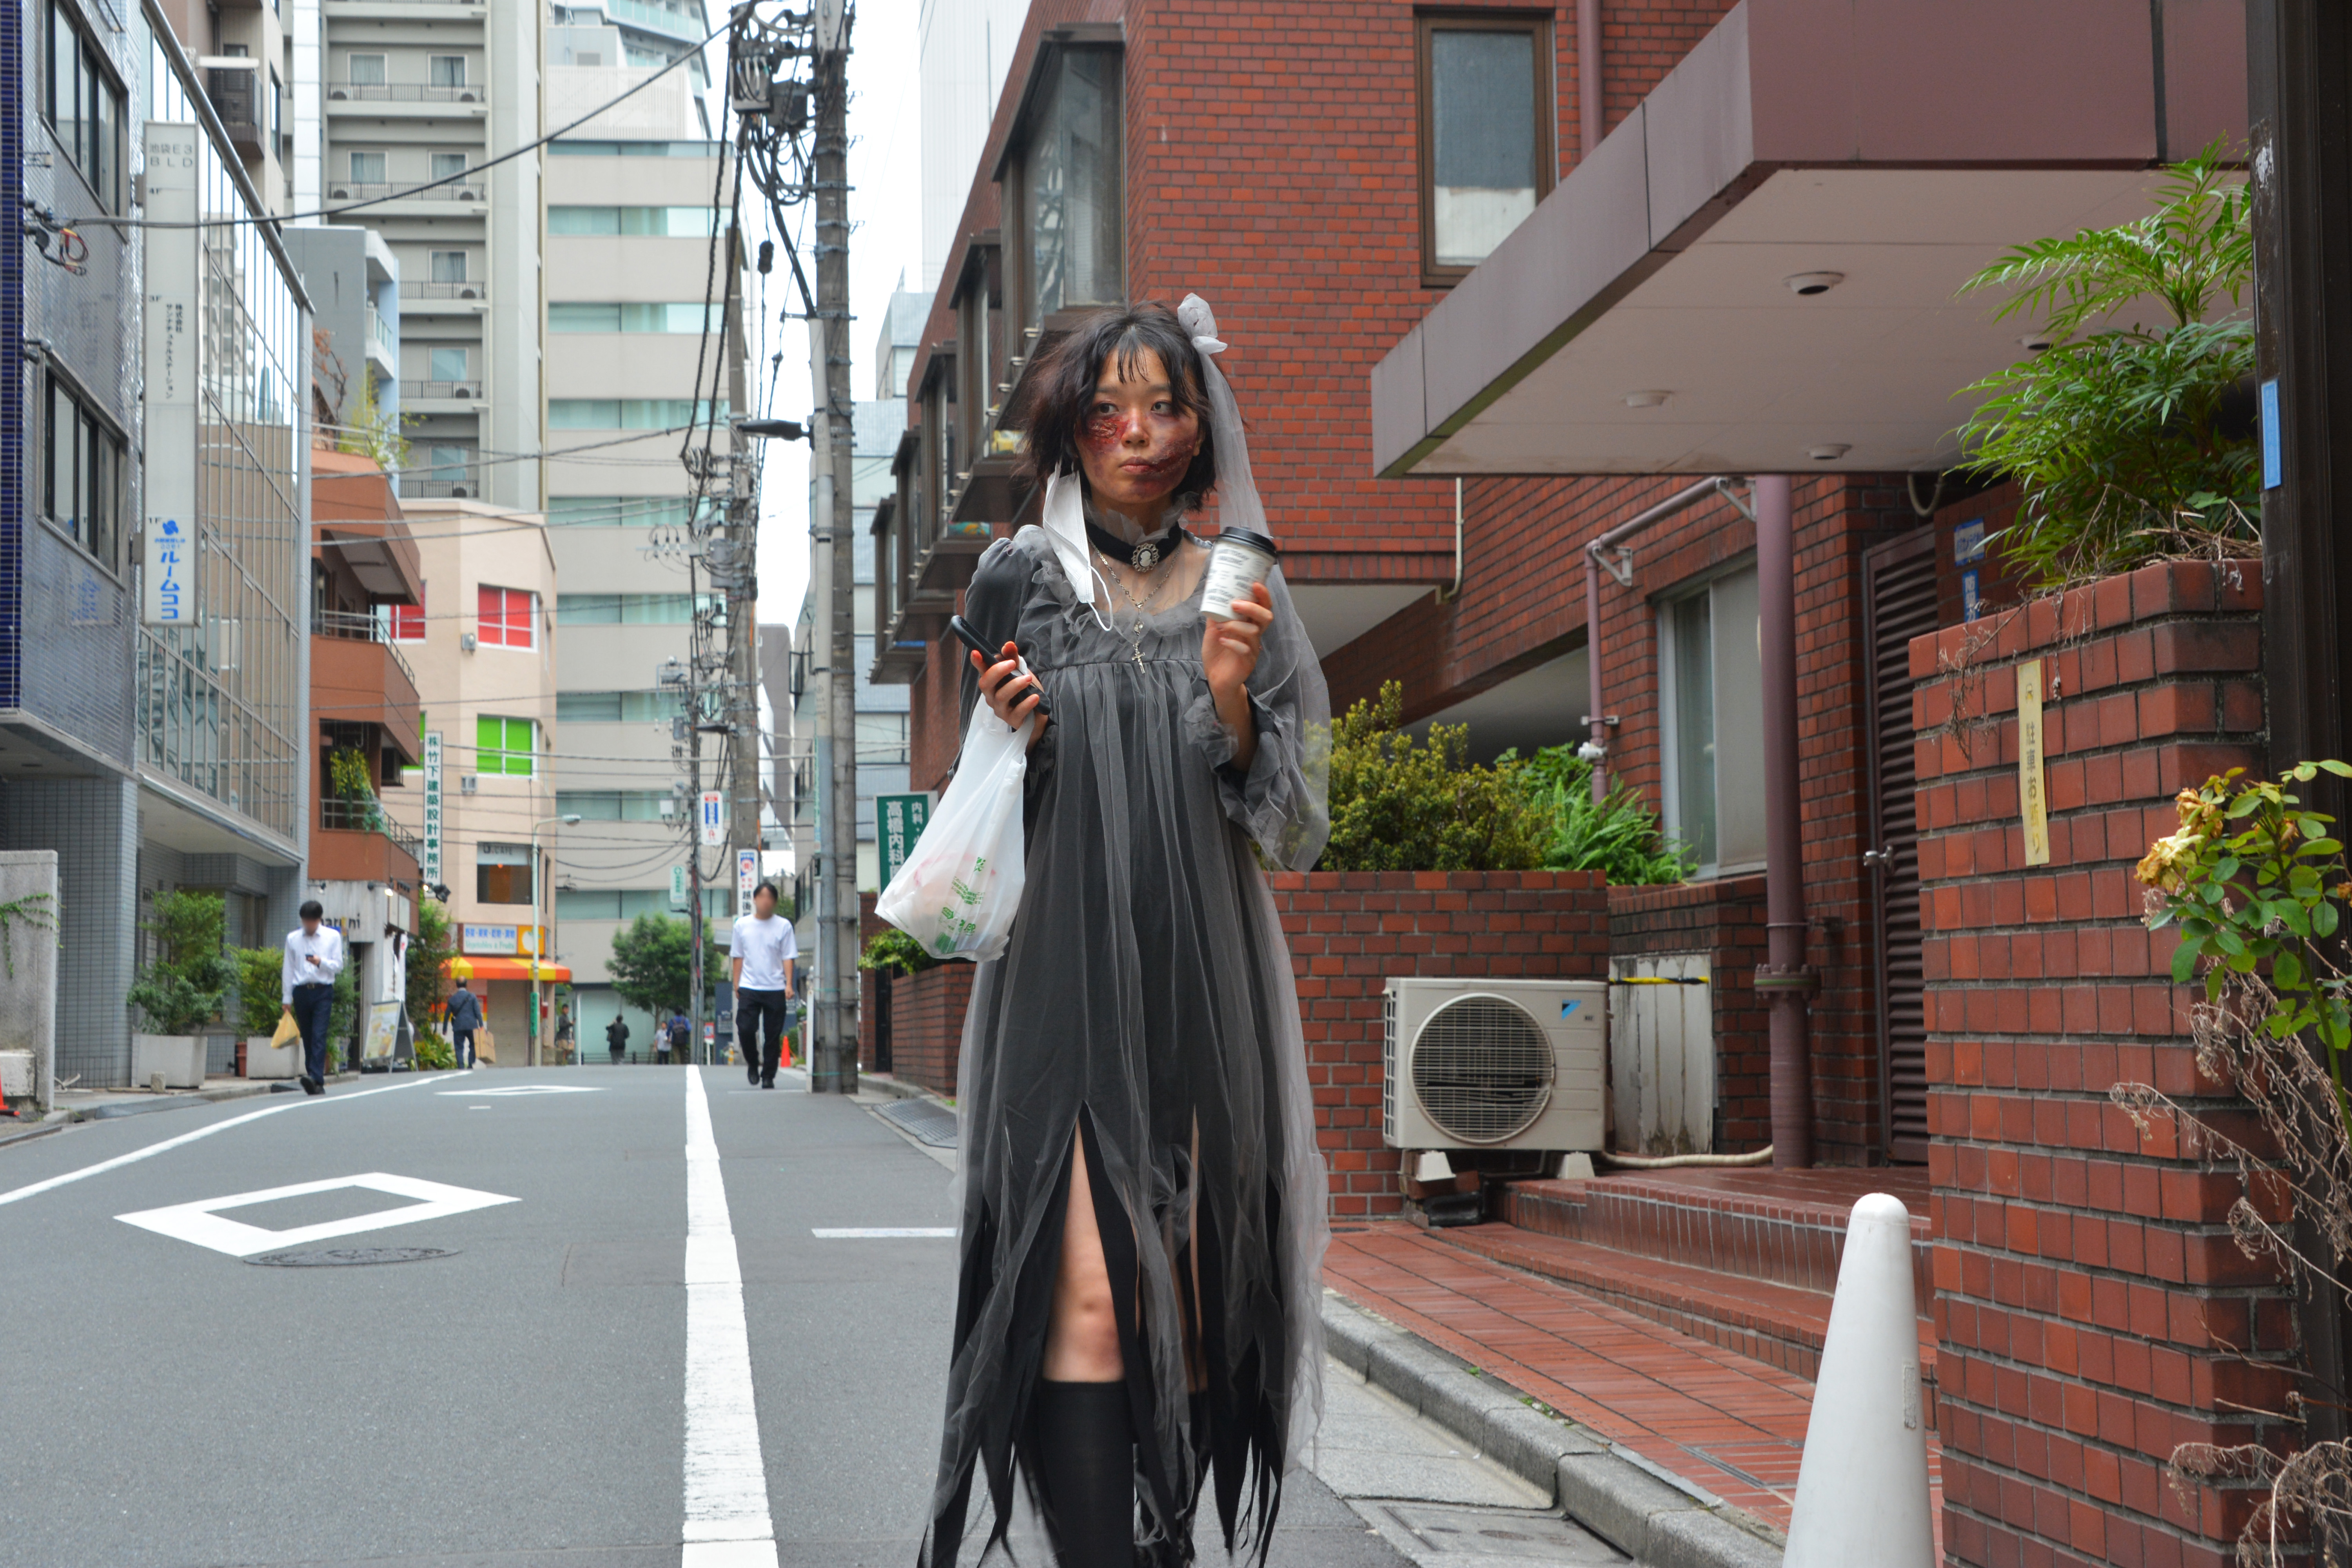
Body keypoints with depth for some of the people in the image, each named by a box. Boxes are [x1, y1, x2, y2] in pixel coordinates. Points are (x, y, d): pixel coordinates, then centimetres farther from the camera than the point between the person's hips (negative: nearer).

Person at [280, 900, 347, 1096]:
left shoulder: (333, 937, 6)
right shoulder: (293, 939, 10)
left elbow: (338, 966, 5)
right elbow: (288, 969, 12)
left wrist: (321, 962, -16)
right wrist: (286, 998, 9)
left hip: (323, 992, -2)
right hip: (301, 991, 2)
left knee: (319, 1036, -15)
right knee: (307, 1038, 4)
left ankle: (316, 1078, -25)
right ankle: (316, 1083, 8)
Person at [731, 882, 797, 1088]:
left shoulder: (784, 926, 3)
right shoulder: (742, 925, 8)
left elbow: (788, 957, 1)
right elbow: (738, 957, 12)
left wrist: (789, 984, -9)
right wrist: (736, 984, 7)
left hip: (775, 989, -1)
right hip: (749, 988, 1)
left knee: (773, 1036, 1)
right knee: (745, 1029, -10)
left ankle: (768, 1076, 11)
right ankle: (753, 1064, 15)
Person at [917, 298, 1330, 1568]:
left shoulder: (1245, 592, 9)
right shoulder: (1020, 578, 6)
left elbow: (1293, 834, 6)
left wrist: (1230, 703, -10)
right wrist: (1013, 738, -9)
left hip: (1205, 985, 2)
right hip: (1065, 975, -2)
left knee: (1186, 1301, 1)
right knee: (1092, 1298, -13)